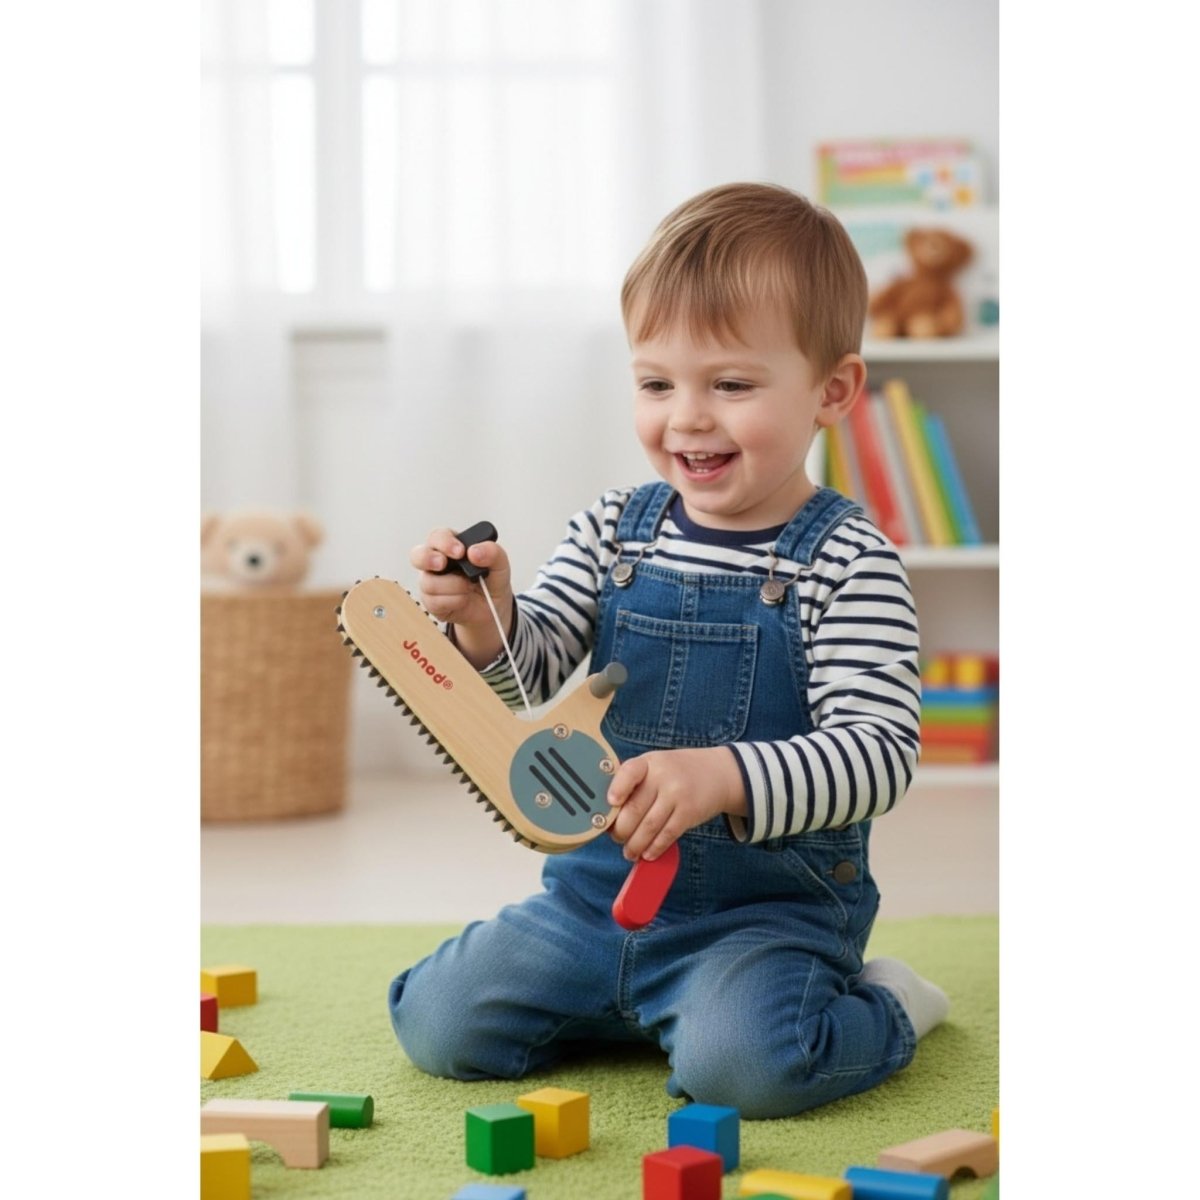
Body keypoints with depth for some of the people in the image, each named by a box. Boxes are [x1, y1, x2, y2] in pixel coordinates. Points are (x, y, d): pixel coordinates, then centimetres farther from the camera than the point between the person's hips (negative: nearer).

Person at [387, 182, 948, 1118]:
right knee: (439, 1024, -4)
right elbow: (529, 671, -1)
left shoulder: (848, 561, -13)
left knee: (740, 1062, -30)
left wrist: (724, 778, -36)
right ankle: (628, 1006, 21)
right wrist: (485, 618, -24)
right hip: (599, 887, 5)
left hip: (770, 907, -5)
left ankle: (880, 1006, 5)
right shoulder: (614, 531, 2)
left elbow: (881, 751, -21)